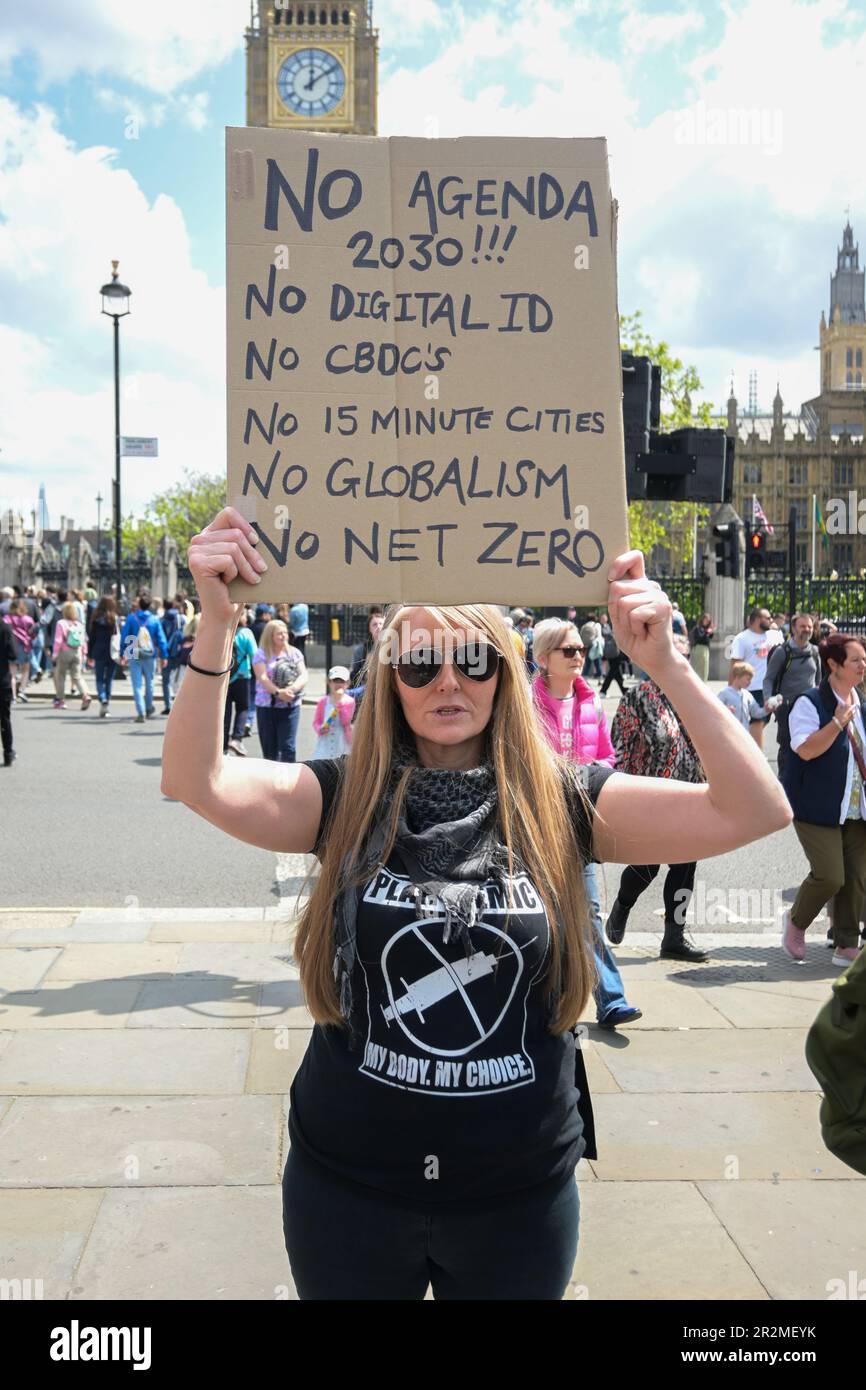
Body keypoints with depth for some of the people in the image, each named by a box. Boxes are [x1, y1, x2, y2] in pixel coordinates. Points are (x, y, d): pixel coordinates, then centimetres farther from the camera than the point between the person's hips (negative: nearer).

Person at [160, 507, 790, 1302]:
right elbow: (196, 782, -21)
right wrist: (217, 623, -31)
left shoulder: (561, 805, -8)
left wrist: (666, 665, -26)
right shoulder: (346, 801, -7)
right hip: (350, 1184, 0)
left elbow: (757, 812, -17)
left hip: (518, 1194, 0)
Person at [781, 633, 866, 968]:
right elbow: (806, 749, -23)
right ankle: (796, 921, 16)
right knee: (830, 876, -11)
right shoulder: (810, 703, -10)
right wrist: (838, 722, -25)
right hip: (818, 808, -7)